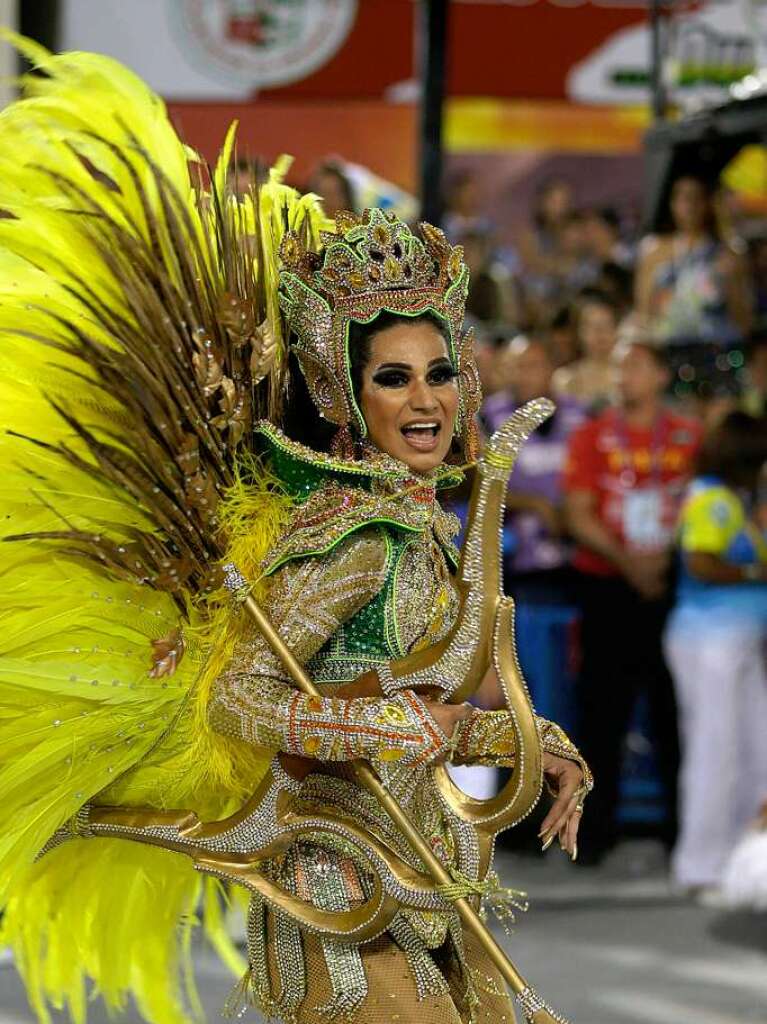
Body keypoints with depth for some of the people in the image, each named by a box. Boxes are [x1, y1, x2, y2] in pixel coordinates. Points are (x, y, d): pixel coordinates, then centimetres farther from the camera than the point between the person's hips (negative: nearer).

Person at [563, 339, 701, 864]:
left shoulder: (689, 437, 7)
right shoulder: (592, 437, 6)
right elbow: (579, 515, 0)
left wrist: (665, 556, -12)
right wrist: (628, 561, -13)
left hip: (671, 583, 0)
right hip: (608, 584, 0)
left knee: (676, 706, 0)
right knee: (604, 708, 0)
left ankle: (684, 822, 7)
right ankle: (598, 826, 6)